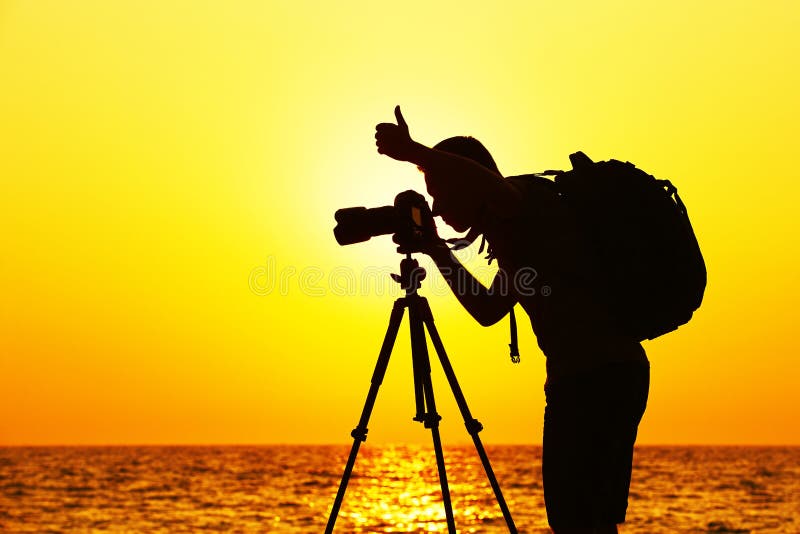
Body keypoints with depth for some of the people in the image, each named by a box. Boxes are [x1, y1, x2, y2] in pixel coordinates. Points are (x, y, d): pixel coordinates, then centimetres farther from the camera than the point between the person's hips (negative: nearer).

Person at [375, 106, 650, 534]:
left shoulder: (530, 197, -5)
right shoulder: (513, 230, 24)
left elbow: (494, 190, -31)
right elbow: (488, 310, 31)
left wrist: (412, 152, -27)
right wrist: (437, 251, 28)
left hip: (595, 375, -11)